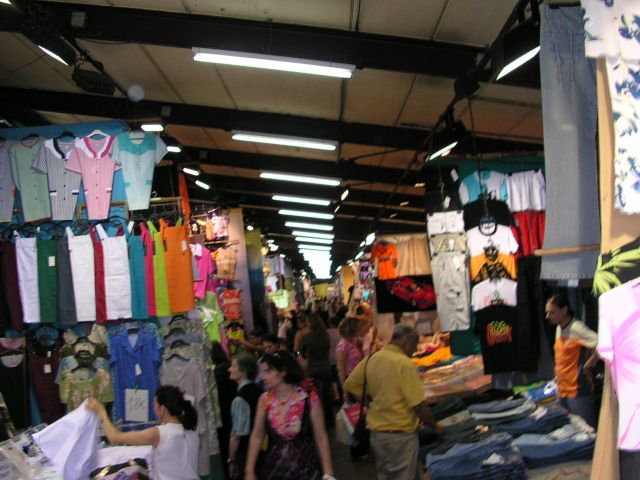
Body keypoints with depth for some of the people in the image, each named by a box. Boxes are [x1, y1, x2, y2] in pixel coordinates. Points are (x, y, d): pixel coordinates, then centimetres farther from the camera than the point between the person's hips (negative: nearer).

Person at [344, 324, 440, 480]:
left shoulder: (371, 359, 1)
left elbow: (350, 385, 10)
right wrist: (435, 427, -4)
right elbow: (419, 405, -19)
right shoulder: (404, 364, -19)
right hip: (400, 435, -7)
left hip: (376, 432, 7)